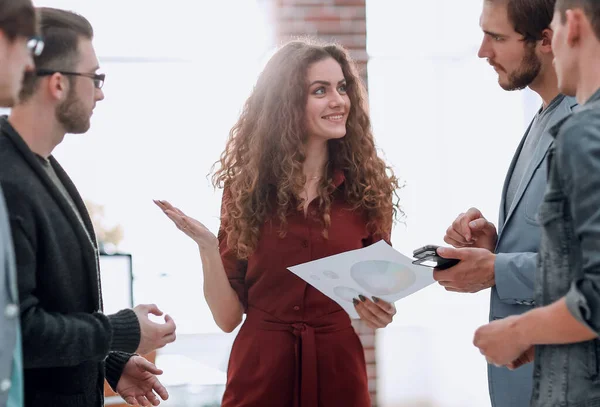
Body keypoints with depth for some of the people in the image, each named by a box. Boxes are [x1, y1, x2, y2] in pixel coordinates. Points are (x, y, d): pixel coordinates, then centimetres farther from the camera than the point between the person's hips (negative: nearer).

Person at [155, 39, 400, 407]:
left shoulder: (369, 188, -2)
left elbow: (379, 287, 6)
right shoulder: (245, 185, -2)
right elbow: (228, 316, -3)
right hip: (258, 375, 0)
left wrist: (380, 311, -15)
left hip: (338, 373, 0)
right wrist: (206, 245, -17)